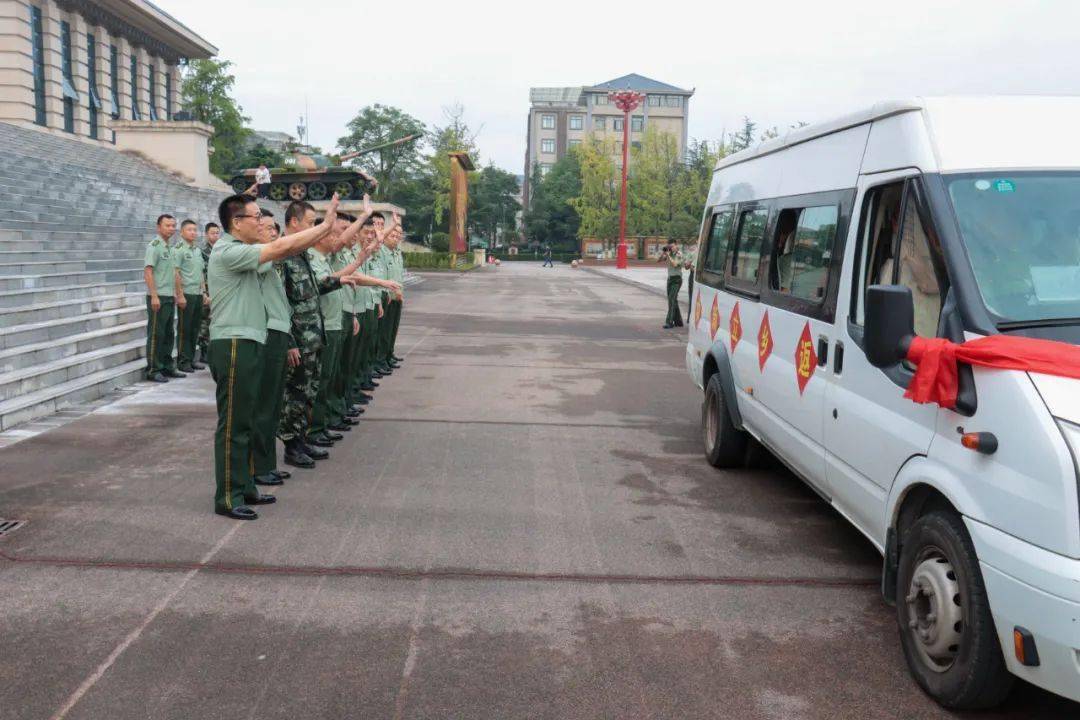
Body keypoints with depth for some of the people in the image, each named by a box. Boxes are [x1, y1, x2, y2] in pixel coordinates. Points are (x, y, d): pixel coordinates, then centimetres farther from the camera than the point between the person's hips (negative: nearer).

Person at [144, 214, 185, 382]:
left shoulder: (170, 248, 15)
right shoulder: (154, 246, -9)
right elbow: (148, 272, -16)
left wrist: (178, 295, 19)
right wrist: (154, 296, -21)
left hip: (170, 297, 8)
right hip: (158, 297, -8)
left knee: (168, 334, 12)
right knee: (156, 335, -3)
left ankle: (167, 367, 19)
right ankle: (153, 370, 3)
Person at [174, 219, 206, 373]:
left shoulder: (198, 250, 16)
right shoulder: (179, 249, -6)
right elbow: (175, 274, -11)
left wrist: (204, 291, 14)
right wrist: (180, 295, -15)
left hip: (198, 293, 7)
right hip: (186, 294, -7)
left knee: (195, 328, 11)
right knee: (184, 328, -1)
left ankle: (192, 358, 19)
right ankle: (183, 361, 5)